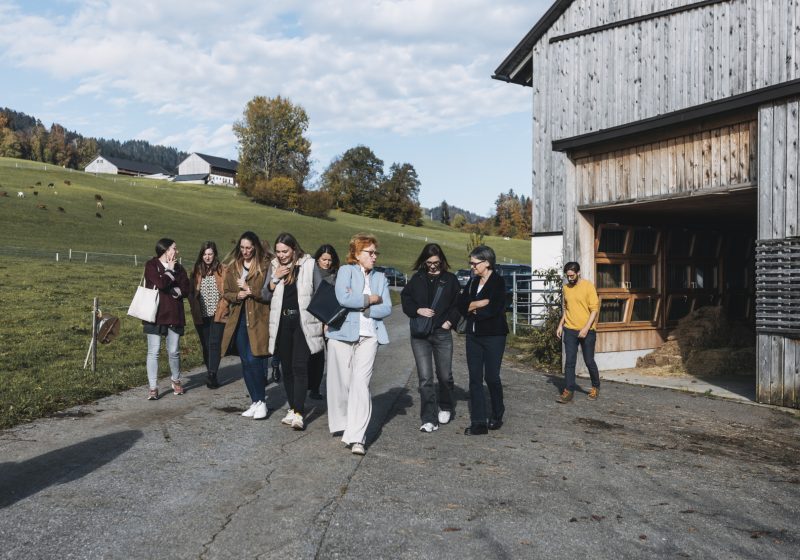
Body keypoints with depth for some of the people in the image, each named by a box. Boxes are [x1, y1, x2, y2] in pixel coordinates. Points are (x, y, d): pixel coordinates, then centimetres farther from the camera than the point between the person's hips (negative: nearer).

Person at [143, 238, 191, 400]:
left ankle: (176, 381, 30)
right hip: (155, 314, -4)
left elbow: (186, 290, 0)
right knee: (153, 351, -3)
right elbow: (161, 283, -19)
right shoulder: (151, 265, -2)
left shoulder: (179, 268, 12)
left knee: (174, 351, 8)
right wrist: (170, 271, -5)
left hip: (174, 315, 4)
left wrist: (170, 290, -15)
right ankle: (153, 388, 2)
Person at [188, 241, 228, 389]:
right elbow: (192, 292, 10)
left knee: (214, 343, -11)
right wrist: (194, 308, -1)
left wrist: (222, 307, -10)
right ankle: (212, 375, 19)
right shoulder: (196, 270, 7)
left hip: (217, 314, -3)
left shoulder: (222, 270, -2)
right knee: (205, 345, 8)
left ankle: (212, 375, -11)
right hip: (201, 315, 4)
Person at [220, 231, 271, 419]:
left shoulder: (264, 266, -5)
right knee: (245, 362, 9)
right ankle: (255, 402, 19)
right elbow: (226, 292, 12)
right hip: (238, 320, 5)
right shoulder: (232, 267, 11)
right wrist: (237, 295, -8)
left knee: (254, 360, -11)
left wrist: (249, 289, -17)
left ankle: (261, 401, 3)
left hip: (257, 320, -5)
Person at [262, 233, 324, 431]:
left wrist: (322, 319, -2)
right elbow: (265, 296, 8)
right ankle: (293, 408, 19)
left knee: (300, 367, -11)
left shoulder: (308, 264, -3)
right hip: (282, 323, 4)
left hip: (303, 322, -4)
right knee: (286, 368, 9)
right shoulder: (274, 266, 8)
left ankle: (299, 413, -13)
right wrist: (275, 279, -8)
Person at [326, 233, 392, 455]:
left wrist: (363, 308, -9)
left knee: (361, 383, -10)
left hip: (369, 336, 2)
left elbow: (387, 308, 6)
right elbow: (343, 298, -15)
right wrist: (370, 299, -5)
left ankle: (356, 437, -13)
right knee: (341, 382, 5)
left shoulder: (380, 277, 15)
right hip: (343, 334, -2)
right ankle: (341, 424, 27)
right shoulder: (346, 271, 3)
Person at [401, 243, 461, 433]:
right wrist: (418, 310, -8)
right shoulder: (417, 279, 7)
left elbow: (458, 303, 7)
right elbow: (405, 298, 8)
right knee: (425, 378, -5)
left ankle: (445, 407, 37)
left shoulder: (450, 279, 4)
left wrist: (450, 321, -6)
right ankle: (429, 419, -2)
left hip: (442, 333, 0)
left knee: (445, 375, 10)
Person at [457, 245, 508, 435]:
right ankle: (478, 423, 4)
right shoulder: (473, 282, 11)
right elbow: (461, 305, 1)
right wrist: (480, 303, -13)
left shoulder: (498, 282, -9)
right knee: (475, 378, 2)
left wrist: (472, 309, -6)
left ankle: (497, 416, 25)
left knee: (491, 377, 2)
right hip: (473, 335, 6)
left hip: (493, 336, -6)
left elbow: (493, 309, -20)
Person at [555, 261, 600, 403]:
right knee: (569, 362, -1)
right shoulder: (565, 288, 7)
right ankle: (569, 391, 2)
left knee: (589, 361, 6)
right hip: (569, 330, 4)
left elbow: (594, 309, -11)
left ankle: (596, 387, 28)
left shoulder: (588, 286, -9)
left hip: (587, 331, -4)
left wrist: (586, 328, -19)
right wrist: (560, 325, 8)